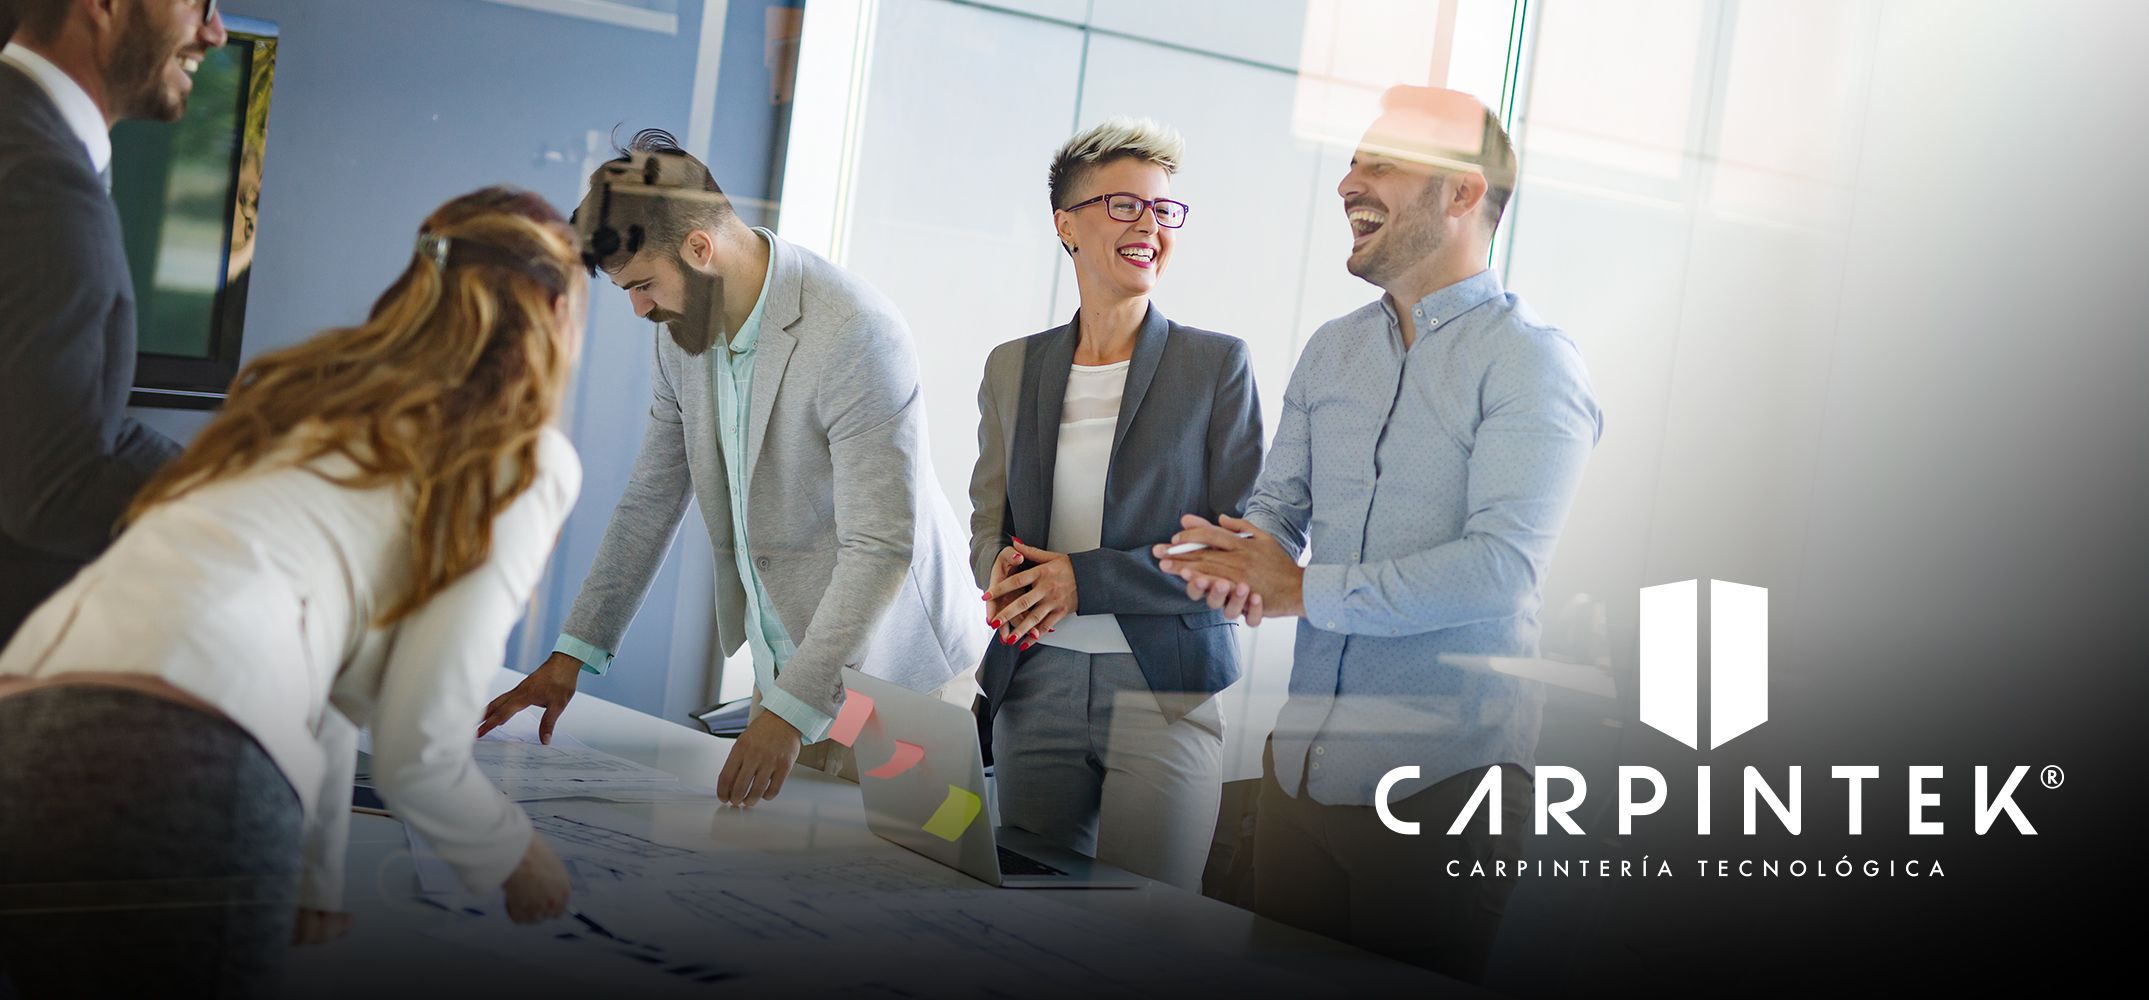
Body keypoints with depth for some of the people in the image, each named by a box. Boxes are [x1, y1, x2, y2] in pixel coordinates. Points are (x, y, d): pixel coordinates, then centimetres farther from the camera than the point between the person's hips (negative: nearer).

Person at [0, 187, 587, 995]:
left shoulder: (317, 391, 29)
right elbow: (415, 751, 3)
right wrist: (519, 863, 22)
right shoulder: (530, 459, 8)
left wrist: (316, 882, 40)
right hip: (180, 771, -7)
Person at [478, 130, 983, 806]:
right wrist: (575, 652, 6)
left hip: (892, 674, -7)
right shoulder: (684, 331, 1)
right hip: (784, 668, 7)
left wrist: (791, 713, -31)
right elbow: (651, 502, 11)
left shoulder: (855, 336, -26)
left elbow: (881, 548, -28)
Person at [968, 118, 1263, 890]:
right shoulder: (1013, 368, 11)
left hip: (1166, 690, -3)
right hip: (1037, 682, 4)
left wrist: (1086, 578, -13)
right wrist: (1005, 572, -7)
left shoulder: (1216, 364, -1)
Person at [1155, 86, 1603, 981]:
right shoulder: (1331, 350, 13)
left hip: (1444, 777, -6)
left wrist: (1303, 590, -18)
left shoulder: (1531, 362, -10)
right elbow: (1276, 503, 13)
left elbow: (1502, 566, -20)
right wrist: (1238, 566, -12)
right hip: (1301, 763, 6)